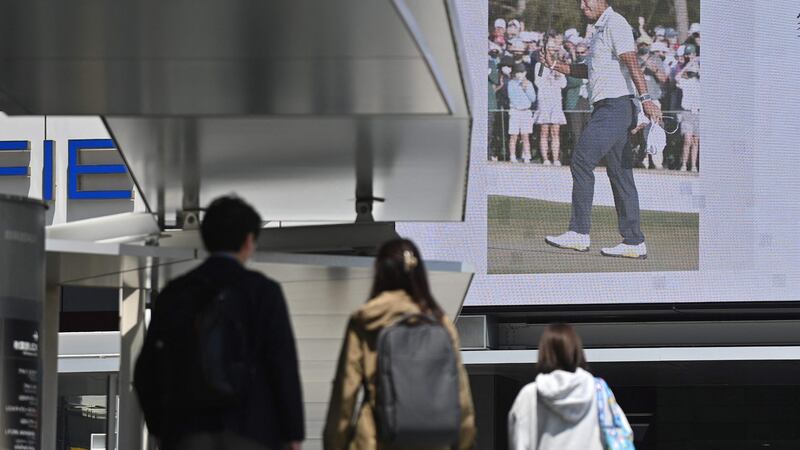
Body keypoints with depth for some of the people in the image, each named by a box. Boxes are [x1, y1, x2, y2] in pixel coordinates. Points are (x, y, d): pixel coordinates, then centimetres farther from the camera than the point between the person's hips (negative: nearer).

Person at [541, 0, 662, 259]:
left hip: (615, 108, -10)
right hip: (607, 109, 10)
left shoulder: (615, 24, -9)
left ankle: (579, 233, -14)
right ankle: (634, 242, 6)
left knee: (582, 161, -13)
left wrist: (645, 98, -29)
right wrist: (556, 66, 26)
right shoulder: (600, 28, 22)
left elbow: (632, 63, -20)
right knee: (620, 173, 7)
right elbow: (591, 70, 32)